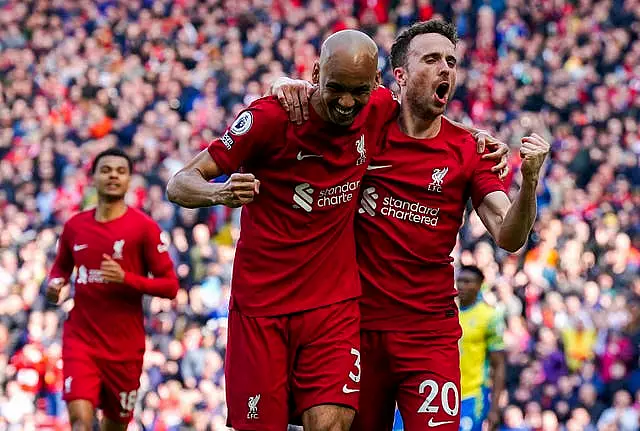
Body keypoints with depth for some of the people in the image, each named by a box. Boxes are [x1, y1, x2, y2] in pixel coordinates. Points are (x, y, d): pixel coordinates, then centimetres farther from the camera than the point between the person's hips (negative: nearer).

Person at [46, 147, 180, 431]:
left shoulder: (144, 227, -5)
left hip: (125, 346, -1)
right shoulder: (75, 226, 6)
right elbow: (61, 265, 26)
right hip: (80, 340, 1)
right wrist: (56, 282, 3)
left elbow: (170, 286, -7)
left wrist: (126, 278, -21)